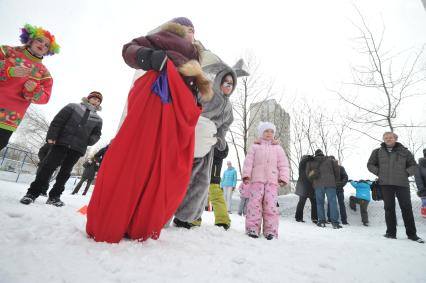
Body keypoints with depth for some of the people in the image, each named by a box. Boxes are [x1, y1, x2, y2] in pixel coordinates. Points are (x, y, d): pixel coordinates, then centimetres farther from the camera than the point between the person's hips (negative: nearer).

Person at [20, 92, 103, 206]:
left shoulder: (98, 119, 14)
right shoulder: (73, 107, 7)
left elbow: (97, 134, 16)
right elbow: (58, 120, 0)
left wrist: (90, 141, -5)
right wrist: (51, 136, -9)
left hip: (78, 148, 2)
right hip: (61, 142, -2)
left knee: (65, 172, 6)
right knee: (48, 167, -5)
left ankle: (54, 196, 14)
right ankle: (33, 192, 5)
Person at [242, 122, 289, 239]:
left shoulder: (277, 148, 17)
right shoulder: (255, 147, 13)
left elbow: (283, 164, 11)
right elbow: (248, 162, 5)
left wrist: (283, 177, 0)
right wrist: (246, 175, -6)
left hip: (272, 180, 1)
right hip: (257, 179, -1)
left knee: (270, 204, -5)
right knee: (255, 202, -6)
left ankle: (270, 230, 4)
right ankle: (252, 228, 2)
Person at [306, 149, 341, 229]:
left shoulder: (311, 163, 14)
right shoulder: (330, 160, 14)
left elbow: (308, 174, 9)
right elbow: (337, 170, 11)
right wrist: (336, 180, 22)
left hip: (318, 184, 1)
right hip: (330, 183, 0)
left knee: (320, 203, 7)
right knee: (332, 202, 0)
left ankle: (321, 221, 4)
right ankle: (335, 222, -5)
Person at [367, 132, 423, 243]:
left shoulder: (404, 151, 8)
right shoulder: (377, 152, 8)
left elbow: (413, 165, 13)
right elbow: (370, 165, 13)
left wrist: (406, 173, -2)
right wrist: (379, 173, 2)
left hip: (402, 183, 0)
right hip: (386, 184, 0)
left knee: (407, 208, 4)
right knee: (389, 208, 4)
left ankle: (412, 234, 16)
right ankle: (391, 233, 11)